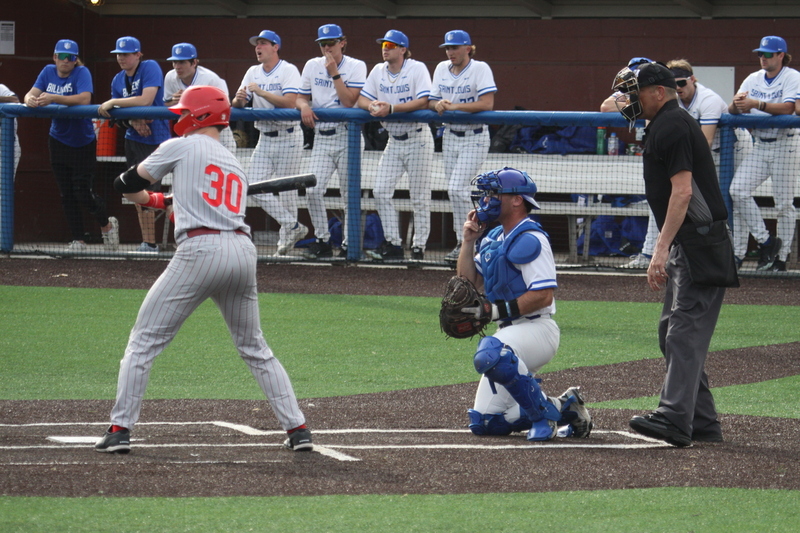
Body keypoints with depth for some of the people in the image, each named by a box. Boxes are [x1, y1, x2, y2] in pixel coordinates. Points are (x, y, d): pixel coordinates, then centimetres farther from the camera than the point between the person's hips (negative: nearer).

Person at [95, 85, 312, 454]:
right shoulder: (234, 164, 26)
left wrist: (150, 199, 37)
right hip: (243, 251, 6)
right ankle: (298, 430, 11)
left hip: (200, 250, -6)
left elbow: (127, 185, 13)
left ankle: (120, 430, -4)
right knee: (255, 348, 18)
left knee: (144, 341, 2)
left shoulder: (182, 148, 7)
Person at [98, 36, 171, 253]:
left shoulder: (150, 68, -12)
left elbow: (146, 100, -24)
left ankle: (150, 244, -9)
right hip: (132, 139, 8)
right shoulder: (118, 80, 7)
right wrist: (133, 122, -16)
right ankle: (147, 243, 17)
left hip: (154, 139, -8)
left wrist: (113, 103, -21)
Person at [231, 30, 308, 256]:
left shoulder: (288, 70, -8)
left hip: (288, 137, -7)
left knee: (286, 189, -3)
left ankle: (287, 234, 7)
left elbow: (290, 103, -22)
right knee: (256, 188, -2)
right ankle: (292, 226, 5)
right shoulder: (253, 73, 11)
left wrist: (261, 92, -23)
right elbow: (237, 104, 6)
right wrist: (239, 99, -18)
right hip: (265, 139, 7)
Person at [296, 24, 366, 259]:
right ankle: (322, 241, 5)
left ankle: (349, 243, 6)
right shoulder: (312, 66, 10)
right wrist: (304, 106, -9)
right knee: (313, 190, -8)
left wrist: (334, 73, -16)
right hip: (321, 137, 4)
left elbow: (349, 101, -13)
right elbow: (301, 97, 14)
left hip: (347, 136, -4)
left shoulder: (356, 67, -3)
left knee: (350, 193, -2)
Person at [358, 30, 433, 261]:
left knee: (419, 197, -2)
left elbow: (422, 102, -22)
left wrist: (391, 108, -29)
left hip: (418, 139, -6)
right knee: (381, 191, -3)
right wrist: (372, 105, -19)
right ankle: (393, 244, 2)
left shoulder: (417, 69, -10)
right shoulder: (378, 71, 7)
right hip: (394, 141, 6)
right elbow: (362, 99, 6)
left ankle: (419, 247, 4)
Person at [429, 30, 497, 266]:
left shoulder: (480, 69, -12)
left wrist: (453, 106, -25)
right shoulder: (442, 69, 7)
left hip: (474, 138, -7)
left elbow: (487, 103, -22)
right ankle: (462, 243, 17)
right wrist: (438, 104, -16)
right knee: (454, 192, 8)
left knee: (457, 188, -16)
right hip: (450, 136, 7)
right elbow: (431, 101, 9)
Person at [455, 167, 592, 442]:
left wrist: (498, 309, -22)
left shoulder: (530, 240, -14)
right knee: (483, 423, 5)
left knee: (490, 354, -41)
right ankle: (563, 408, 15)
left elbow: (544, 296, -21)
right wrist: (469, 241, 5)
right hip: (510, 331, 9)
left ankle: (545, 412, -23)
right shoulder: (493, 239, 14)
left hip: (537, 328, -9)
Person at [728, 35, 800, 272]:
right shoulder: (753, 79, 12)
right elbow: (732, 110, 6)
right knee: (738, 190, -11)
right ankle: (765, 242, -4)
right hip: (759, 145, 5)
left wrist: (756, 104, -29)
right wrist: (736, 104, -19)